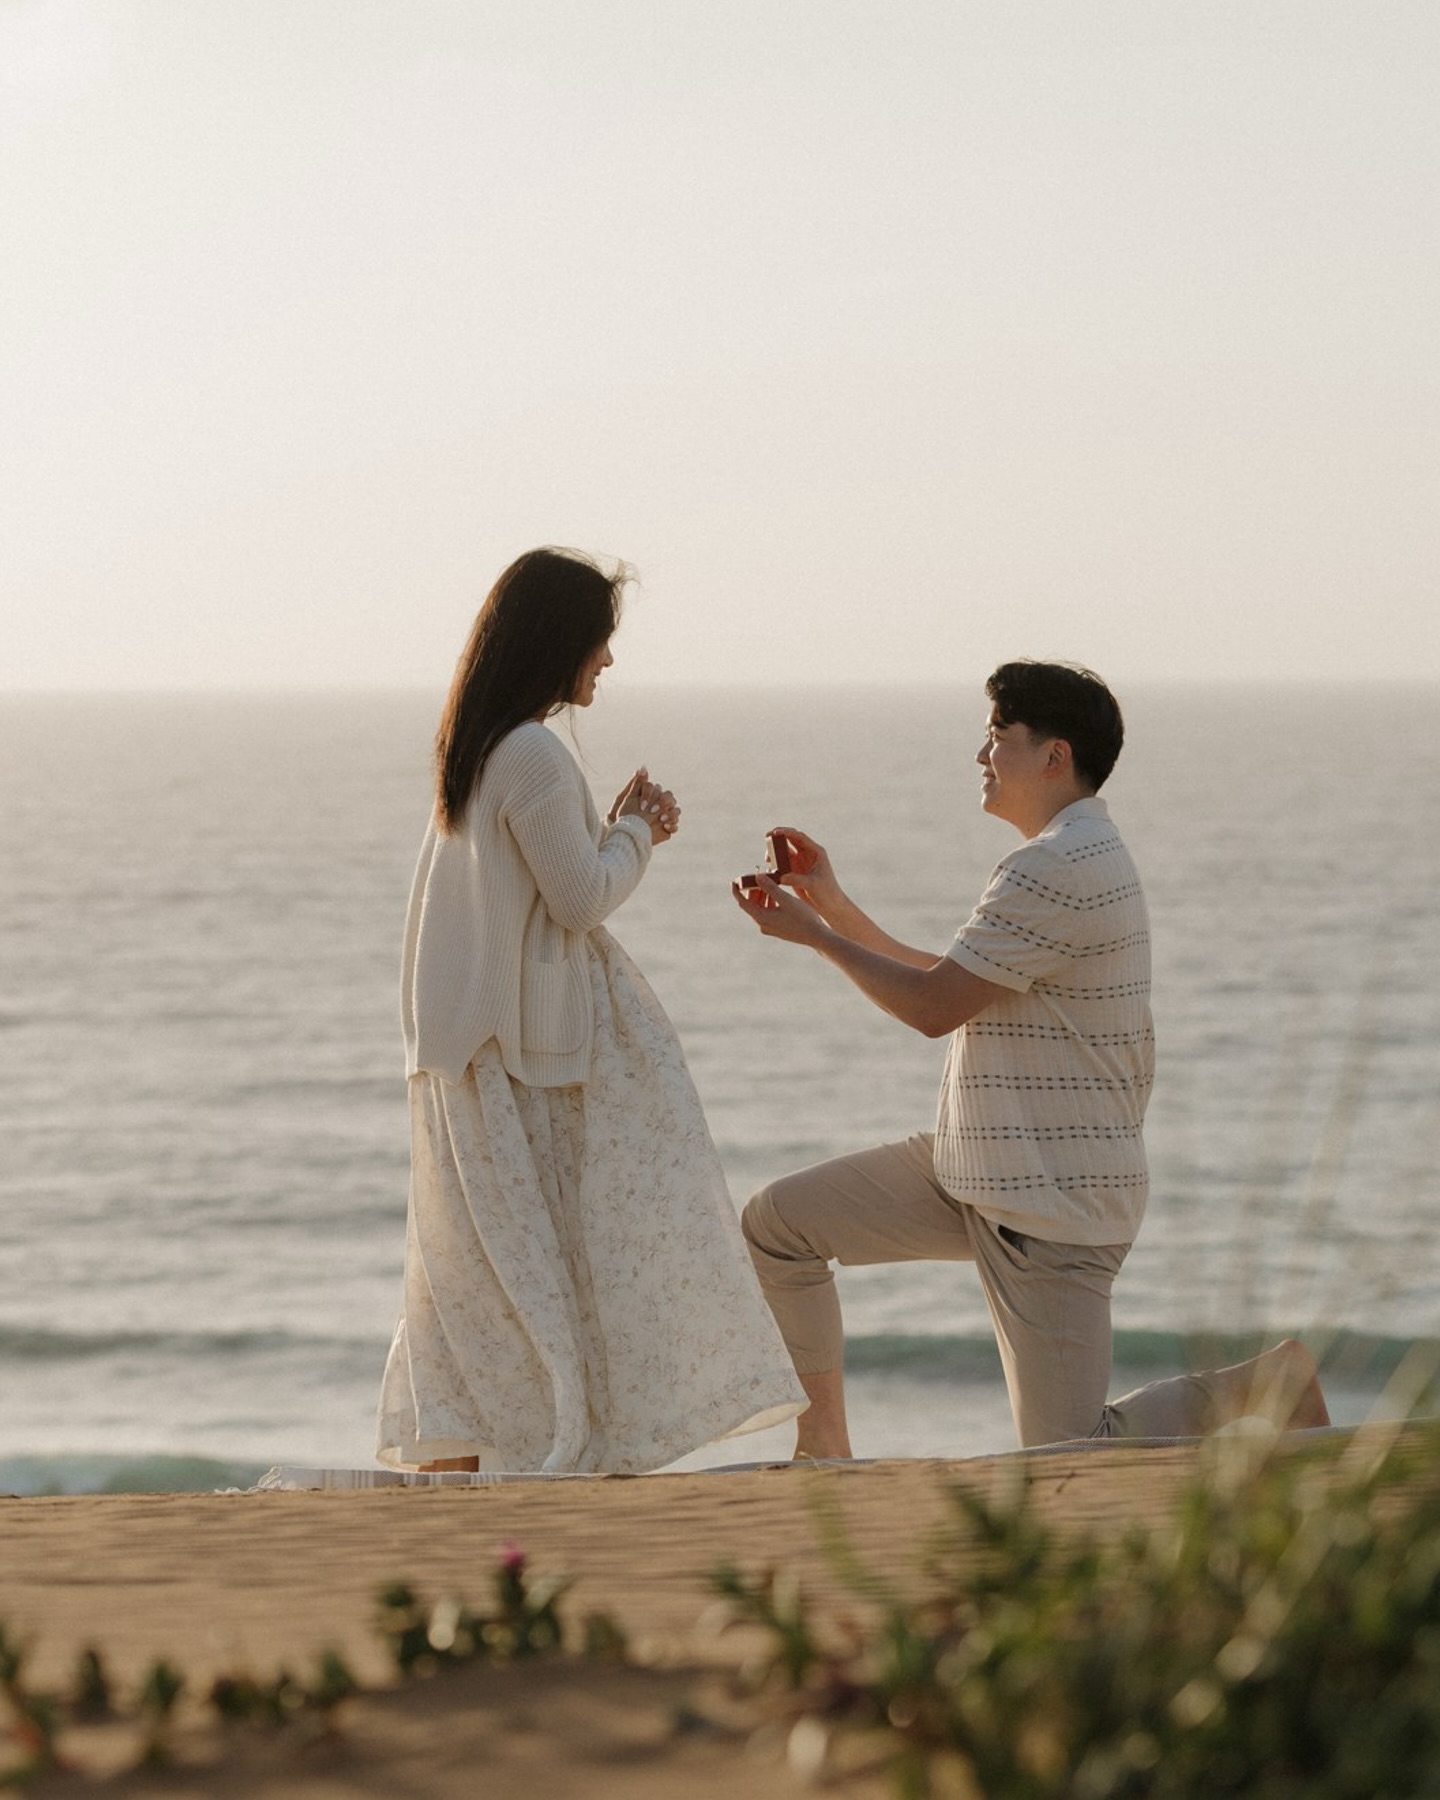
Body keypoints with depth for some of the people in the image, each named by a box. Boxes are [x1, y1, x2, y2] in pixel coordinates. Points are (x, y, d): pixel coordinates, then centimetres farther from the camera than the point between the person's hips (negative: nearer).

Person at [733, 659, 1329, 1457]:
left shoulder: (1057, 869, -21)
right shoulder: (1082, 855, 13)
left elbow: (933, 1008, -19)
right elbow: (947, 986, 17)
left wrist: (810, 934, -7)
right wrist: (831, 904, 13)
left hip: (1053, 1202, -10)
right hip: (979, 1170, 10)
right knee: (777, 1222, 5)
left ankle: (1263, 1382, 8)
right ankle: (823, 1444, 13)